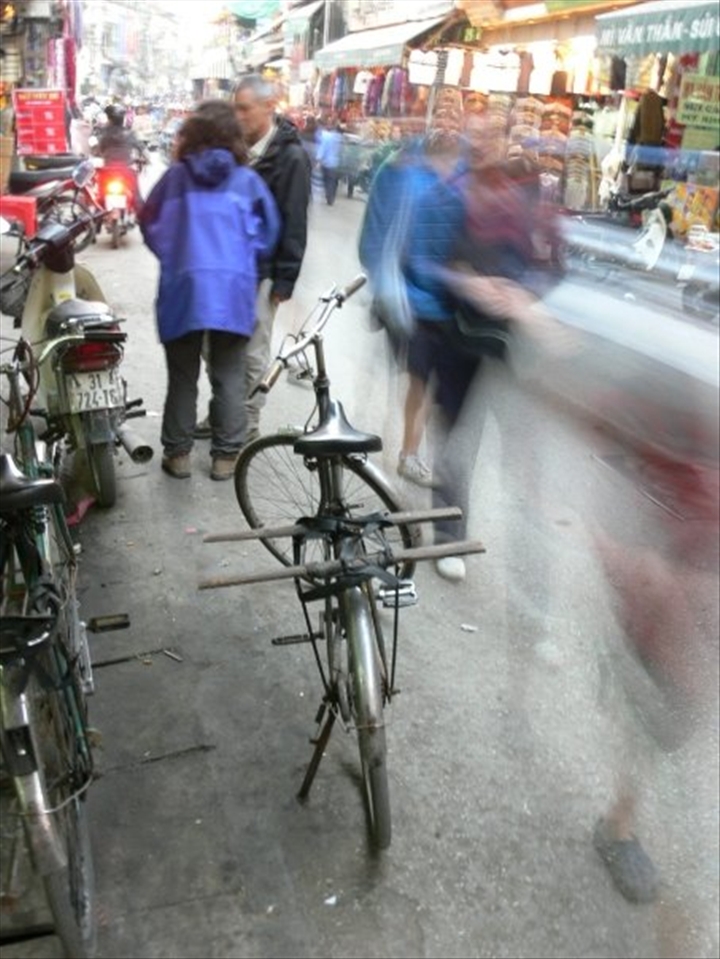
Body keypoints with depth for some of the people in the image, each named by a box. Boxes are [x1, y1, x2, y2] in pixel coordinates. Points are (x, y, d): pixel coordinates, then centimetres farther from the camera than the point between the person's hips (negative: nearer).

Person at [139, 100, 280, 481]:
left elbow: (149, 222, 13)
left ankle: (177, 453, 18)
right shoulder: (247, 179, 3)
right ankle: (226, 455, 13)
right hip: (233, 288, 0)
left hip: (183, 285, 0)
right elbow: (268, 231, 7)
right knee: (229, 377, 9)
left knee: (182, 376, 11)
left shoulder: (176, 175, 4)